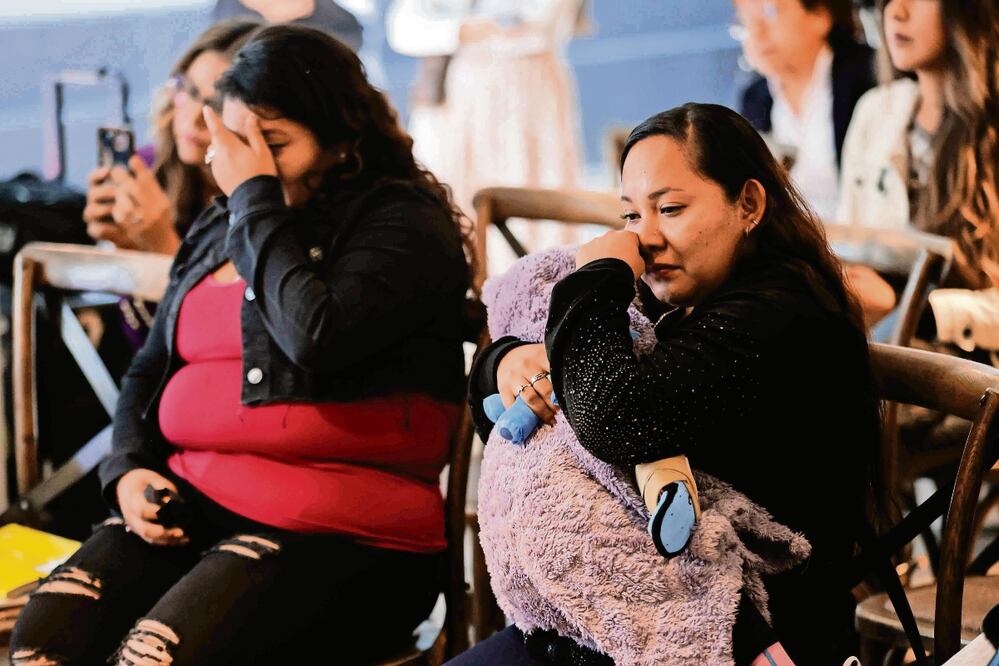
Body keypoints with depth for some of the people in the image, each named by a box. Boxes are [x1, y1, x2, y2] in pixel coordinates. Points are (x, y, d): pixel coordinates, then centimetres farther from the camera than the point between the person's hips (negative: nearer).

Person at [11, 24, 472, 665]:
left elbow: (319, 337, -21)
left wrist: (257, 200, -9)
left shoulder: (406, 222, -3)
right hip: (189, 501, 6)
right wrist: (130, 469, 5)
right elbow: (148, 372, 25)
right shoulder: (216, 230, 19)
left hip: (340, 536, -6)